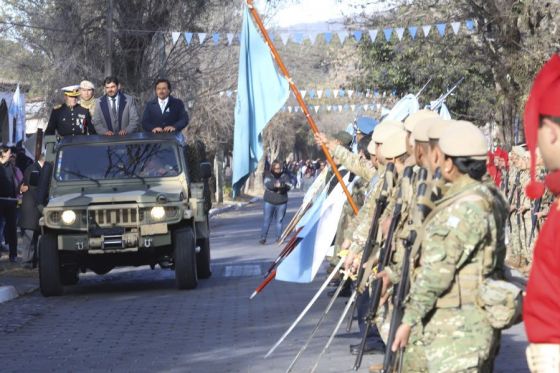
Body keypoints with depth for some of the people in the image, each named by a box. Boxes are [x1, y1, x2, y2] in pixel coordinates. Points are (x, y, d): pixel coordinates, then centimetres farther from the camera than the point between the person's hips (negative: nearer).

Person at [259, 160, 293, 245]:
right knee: (267, 220, -4)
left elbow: (289, 186, -9)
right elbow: (267, 184, -17)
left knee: (279, 221, 6)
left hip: (281, 202, 1)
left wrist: (282, 185, -32)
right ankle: (263, 237, -5)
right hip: (269, 202, -1)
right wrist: (275, 185, -38)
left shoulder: (284, 176, 5)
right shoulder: (268, 175, 2)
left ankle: (279, 237, 14)